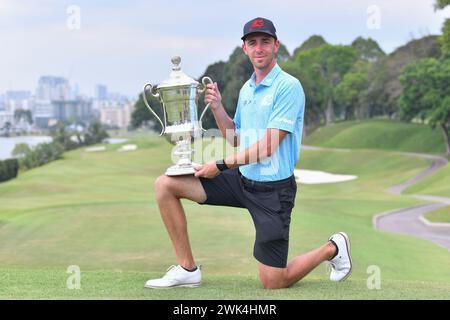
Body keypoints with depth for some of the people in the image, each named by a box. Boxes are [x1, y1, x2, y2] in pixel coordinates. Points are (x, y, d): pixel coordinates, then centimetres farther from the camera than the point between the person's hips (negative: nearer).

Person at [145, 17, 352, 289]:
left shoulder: (288, 86, -15)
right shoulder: (246, 89, 10)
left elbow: (267, 146, -19)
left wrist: (220, 166, -13)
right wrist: (217, 108, 1)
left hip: (273, 189, -7)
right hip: (241, 180, 7)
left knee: (273, 283, -4)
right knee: (165, 185, -5)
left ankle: (332, 249, 23)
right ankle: (187, 269, 3)